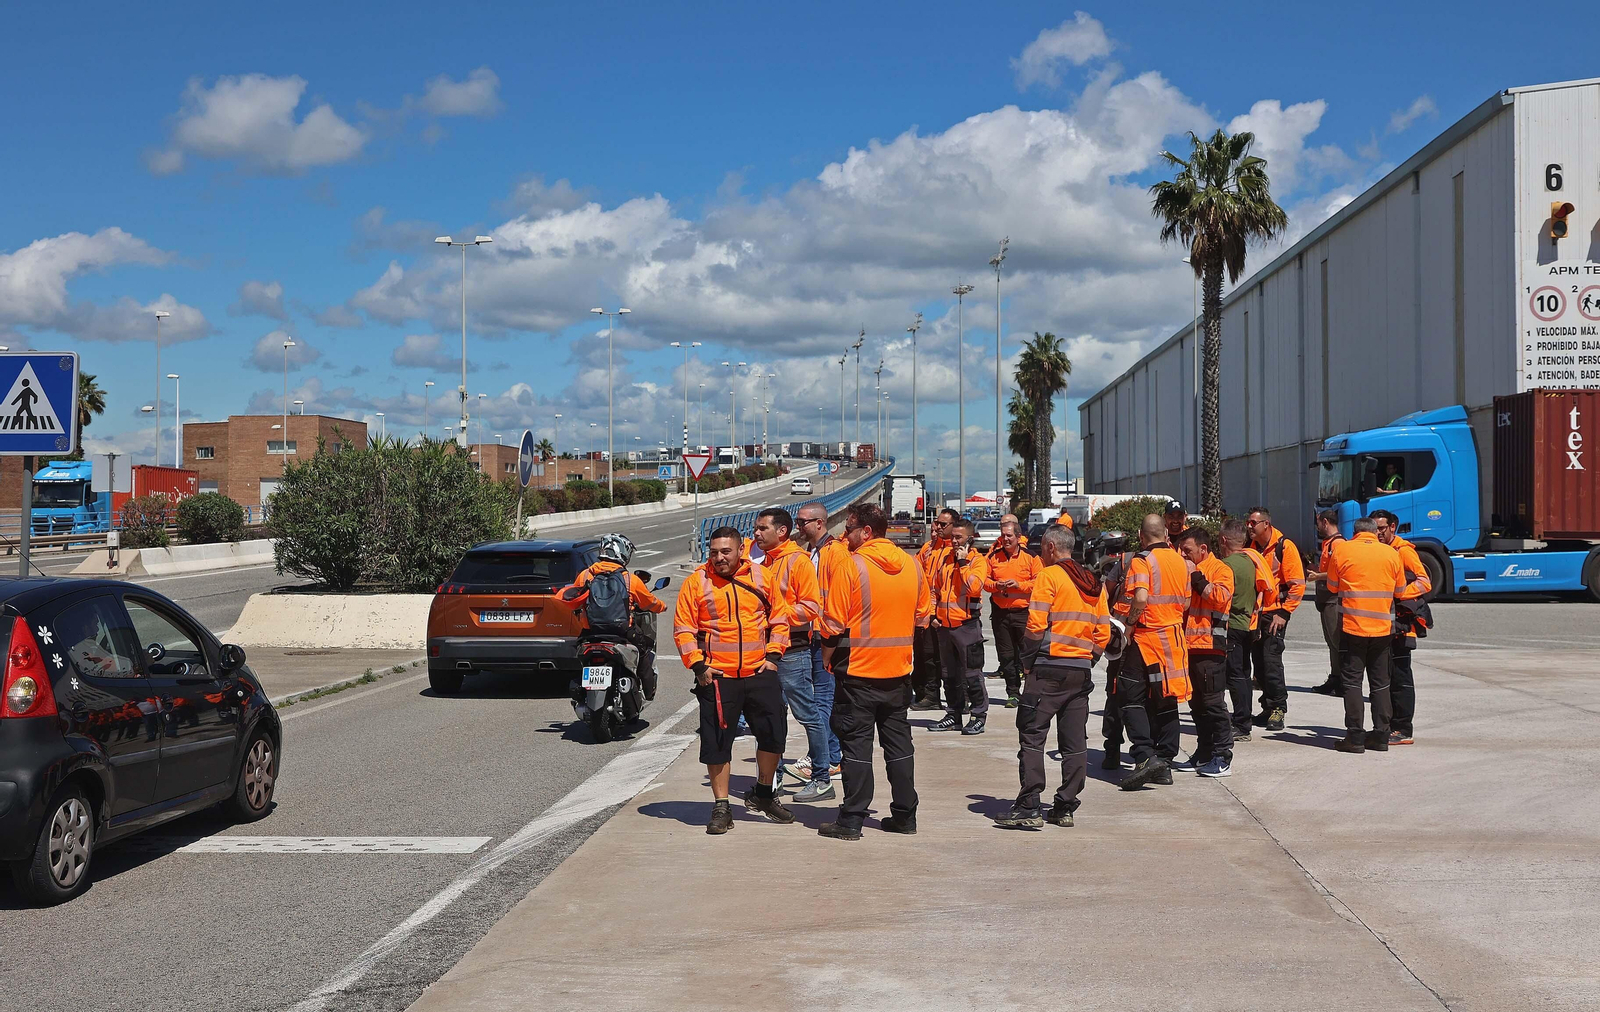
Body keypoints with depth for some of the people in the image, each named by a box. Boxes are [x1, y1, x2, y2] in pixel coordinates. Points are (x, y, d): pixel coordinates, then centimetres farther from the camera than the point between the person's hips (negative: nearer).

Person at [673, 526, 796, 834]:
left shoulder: (761, 577, 4)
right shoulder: (697, 582, -1)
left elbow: (780, 617, 11)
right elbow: (683, 629, 1)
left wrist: (773, 655, 2)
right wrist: (697, 665, -7)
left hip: (760, 672, 2)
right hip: (716, 677, -2)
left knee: (774, 733, 5)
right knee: (717, 742, 1)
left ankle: (763, 794, 27)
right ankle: (721, 808, 13)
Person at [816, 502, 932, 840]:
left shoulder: (850, 566, -14)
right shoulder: (912, 565, 4)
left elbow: (834, 623, -13)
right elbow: (922, 615, 13)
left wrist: (827, 660, 1)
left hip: (858, 670, -5)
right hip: (899, 671, 5)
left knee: (857, 744, 1)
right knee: (898, 742, 13)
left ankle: (851, 820, 4)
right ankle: (904, 815, 17)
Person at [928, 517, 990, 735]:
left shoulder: (978, 560, -5)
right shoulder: (944, 557, 10)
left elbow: (974, 587, -22)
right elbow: (934, 586, 17)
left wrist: (963, 562, -16)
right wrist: (933, 613, 9)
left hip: (967, 625, -6)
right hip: (944, 625, 6)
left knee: (972, 673, -3)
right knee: (949, 674, 13)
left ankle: (979, 715, 5)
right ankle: (954, 714, 23)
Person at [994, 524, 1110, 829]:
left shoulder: (1049, 576, -6)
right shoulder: (1095, 584, 14)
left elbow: (1036, 625, -13)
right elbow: (1103, 633, 12)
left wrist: (1028, 661, -2)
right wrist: (1087, 660, 16)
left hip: (1049, 669, -7)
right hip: (1082, 672, 7)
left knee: (1032, 736, -5)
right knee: (1074, 743, 8)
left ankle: (1028, 809, -10)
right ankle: (1065, 808, 11)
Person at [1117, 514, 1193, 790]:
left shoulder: (1142, 560, -11)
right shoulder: (1179, 561, 9)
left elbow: (1141, 599, -24)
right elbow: (1186, 602, 14)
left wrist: (1129, 622, -10)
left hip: (1147, 637, -6)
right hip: (1174, 638, 7)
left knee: (1132, 698, -1)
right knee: (1166, 700, 12)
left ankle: (1146, 757, -15)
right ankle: (1164, 764, 14)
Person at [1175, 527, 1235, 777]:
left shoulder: (1220, 570, -5)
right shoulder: (1187, 570, 19)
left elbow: (1220, 597, -23)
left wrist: (1195, 576, -17)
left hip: (1210, 648, -8)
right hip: (1189, 647, 8)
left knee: (1213, 703, -6)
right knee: (1197, 704, 12)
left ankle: (1223, 759, -2)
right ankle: (1203, 755, 20)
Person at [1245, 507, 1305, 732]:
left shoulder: (1284, 547, -8)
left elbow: (1297, 584, -10)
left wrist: (1284, 613, -14)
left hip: (1274, 613, -6)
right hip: (1253, 612, 6)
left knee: (1271, 660, -10)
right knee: (1258, 661, 8)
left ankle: (1277, 708, -1)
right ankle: (1268, 706, 18)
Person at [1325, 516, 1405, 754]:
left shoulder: (1341, 550, -4)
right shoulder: (1391, 554, 2)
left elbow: (1332, 586, 4)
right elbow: (1400, 590, 11)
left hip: (1351, 625, -3)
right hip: (1382, 627, 3)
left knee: (1352, 682, 1)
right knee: (1380, 682, 11)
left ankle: (1355, 737, -3)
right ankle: (1381, 736, 12)